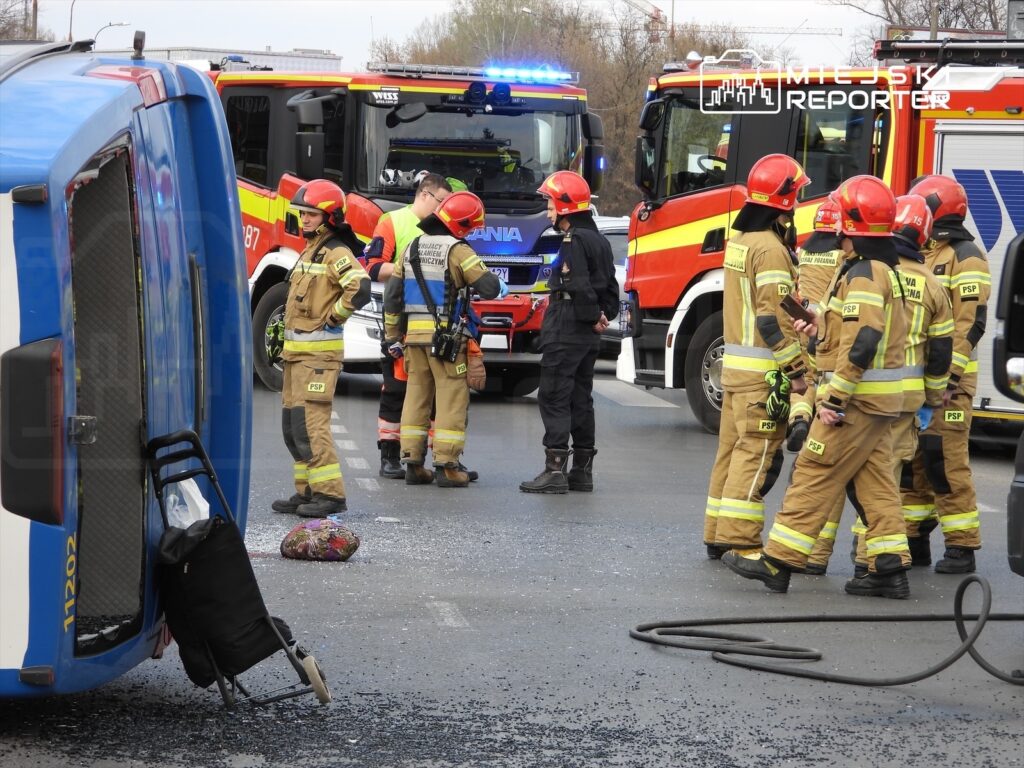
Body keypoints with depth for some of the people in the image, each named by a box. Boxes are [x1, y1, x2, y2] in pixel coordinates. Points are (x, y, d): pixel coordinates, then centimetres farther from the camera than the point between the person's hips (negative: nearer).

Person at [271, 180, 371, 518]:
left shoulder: (335, 253, -12)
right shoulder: (310, 251, 18)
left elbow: (360, 287, -29)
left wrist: (333, 318, -17)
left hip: (318, 353, -10)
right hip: (296, 350, 10)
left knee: (310, 425, -14)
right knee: (293, 427, 12)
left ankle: (330, 494, -12)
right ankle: (308, 491, 18)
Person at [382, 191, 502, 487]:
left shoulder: (412, 248, 11)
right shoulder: (457, 250, -10)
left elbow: (392, 294, 12)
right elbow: (489, 287, -14)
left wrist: (392, 336, 18)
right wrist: (497, 284, 11)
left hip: (414, 333, 6)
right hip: (447, 337, -6)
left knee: (417, 396, 12)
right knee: (452, 398, -2)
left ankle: (413, 463, 12)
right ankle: (447, 466, -5)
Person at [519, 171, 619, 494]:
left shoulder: (573, 241, -15)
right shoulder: (598, 240, 16)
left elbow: (579, 286, -23)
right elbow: (610, 286, 18)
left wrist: (593, 317, -12)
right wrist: (604, 315, 9)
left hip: (565, 331, -10)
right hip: (588, 336, 10)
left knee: (554, 397, -8)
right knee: (580, 398, 14)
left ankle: (555, 470, -12)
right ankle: (582, 470, 17)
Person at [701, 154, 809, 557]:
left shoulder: (740, 241, 13)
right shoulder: (771, 249, -16)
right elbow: (775, 319, -21)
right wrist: (796, 371, -17)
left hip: (735, 367, 10)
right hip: (764, 371, -9)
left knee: (733, 449, 14)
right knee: (757, 454, -7)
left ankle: (718, 535, 19)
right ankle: (738, 540, -9)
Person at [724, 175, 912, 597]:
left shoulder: (863, 274, -17)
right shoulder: (884, 270, 15)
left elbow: (861, 343, -25)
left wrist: (835, 398, -24)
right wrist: (823, 329, 18)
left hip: (857, 398, -10)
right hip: (880, 401, 10)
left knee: (814, 473, -6)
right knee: (874, 481, 10)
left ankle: (777, 561, -4)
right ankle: (890, 566, 8)